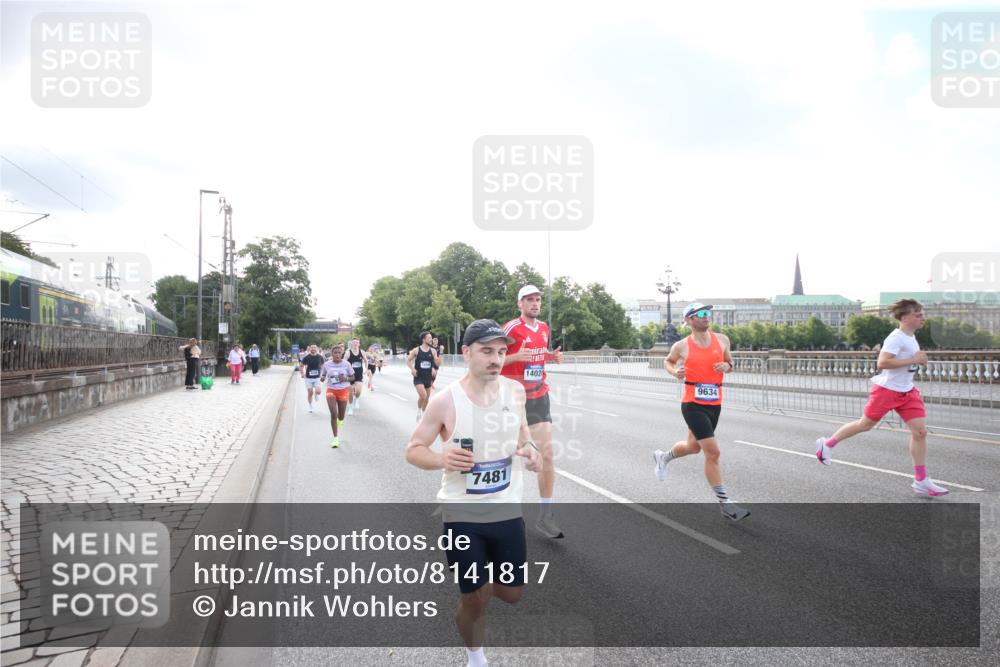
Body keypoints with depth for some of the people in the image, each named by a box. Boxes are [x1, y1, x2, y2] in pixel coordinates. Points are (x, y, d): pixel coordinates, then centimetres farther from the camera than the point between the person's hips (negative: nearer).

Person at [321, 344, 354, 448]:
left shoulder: (346, 364, -5)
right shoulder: (327, 365, -2)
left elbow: (352, 378, 3)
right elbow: (323, 375, 12)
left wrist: (345, 378, -18)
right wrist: (322, 378, -12)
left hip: (343, 390, 0)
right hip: (331, 390, 0)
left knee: (341, 416, 10)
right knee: (333, 414, -11)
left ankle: (339, 423, 49)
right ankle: (336, 438, -4)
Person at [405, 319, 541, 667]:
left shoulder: (515, 391, -5)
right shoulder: (445, 401, -17)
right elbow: (413, 450, -8)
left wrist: (530, 449, -9)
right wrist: (441, 459, -29)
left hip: (507, 510, 4)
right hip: (462, 514, -4)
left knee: (512, 593, 15)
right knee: (475, 600, 5)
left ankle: (477, 583, 49)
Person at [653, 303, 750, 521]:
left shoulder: (722, 339, 3)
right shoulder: (682, 346, -5)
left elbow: (730, 363, 16)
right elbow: (668, 361, 13)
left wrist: (726, 366, -8)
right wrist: (675, 372, -8)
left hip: (715, 405, 5)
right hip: (693, 405, -5)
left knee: (693, 447, 22)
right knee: (713, 452, -11)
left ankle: (662, 457, 51)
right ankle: (725, 503, 0)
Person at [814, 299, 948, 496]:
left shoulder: (911, 337, 10)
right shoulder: (896, 338, -19)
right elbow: (882, 362, -30)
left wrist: (918, 360, 9)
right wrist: (912, 360, -28)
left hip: (907, 392, 8)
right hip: (887, 390, -8)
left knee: (920, 431, -2)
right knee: (865, 424, 6)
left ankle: (921, 481, 4)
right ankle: (828, 444, 26)